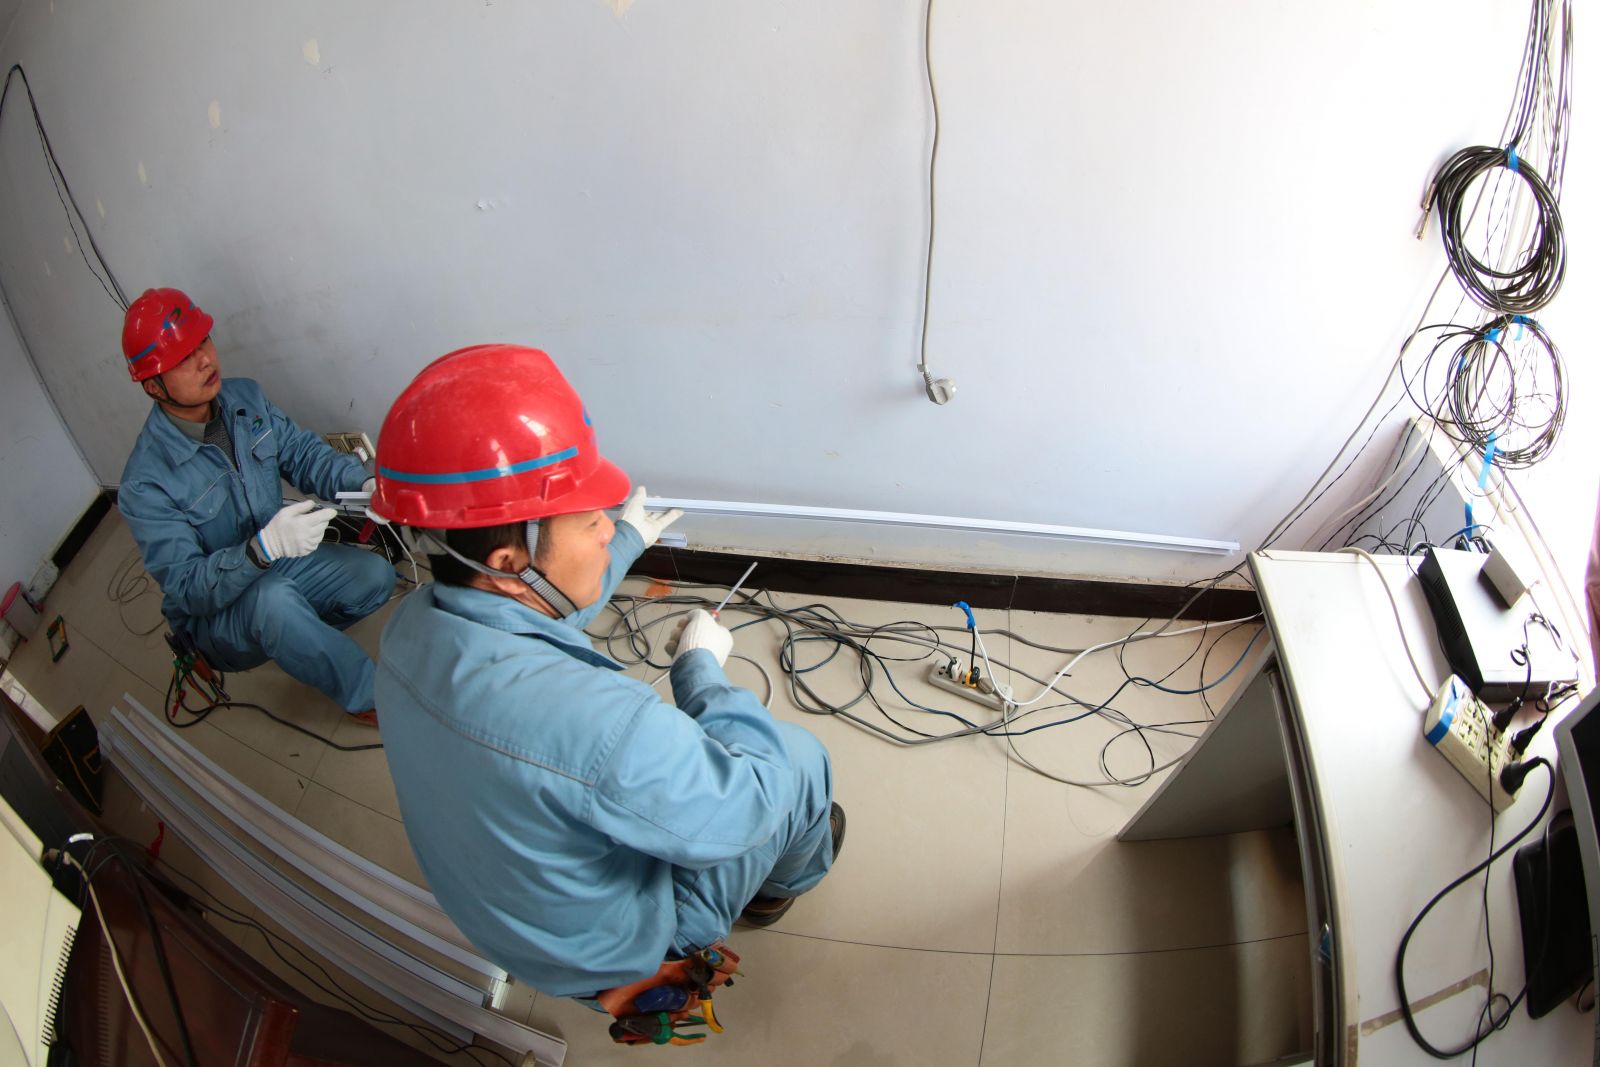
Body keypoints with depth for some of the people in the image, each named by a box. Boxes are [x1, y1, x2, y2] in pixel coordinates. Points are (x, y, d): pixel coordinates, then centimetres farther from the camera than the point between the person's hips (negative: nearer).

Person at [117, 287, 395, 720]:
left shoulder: (245, 397, -8)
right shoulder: (146, 484, -25)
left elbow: (301, 451, -2)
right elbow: (187, 588, -26)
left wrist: (363, 485, -24)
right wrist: (264, 548, -44)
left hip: (281, 559, 6)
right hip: (214, 613, -6)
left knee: (375, 574, -20)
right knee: (273, 599, -39)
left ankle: (299, 639, 9)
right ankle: (371, 698, -21)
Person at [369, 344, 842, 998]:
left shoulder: (412, 622, -18)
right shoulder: (590, 718, -45)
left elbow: (544, 609, 5)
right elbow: (743, 807, -29)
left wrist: (629, 542, 21)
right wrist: (700, 666, -14)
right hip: (613, 946, -6)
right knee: (801, 757, 8)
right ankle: (784, 883, 42)